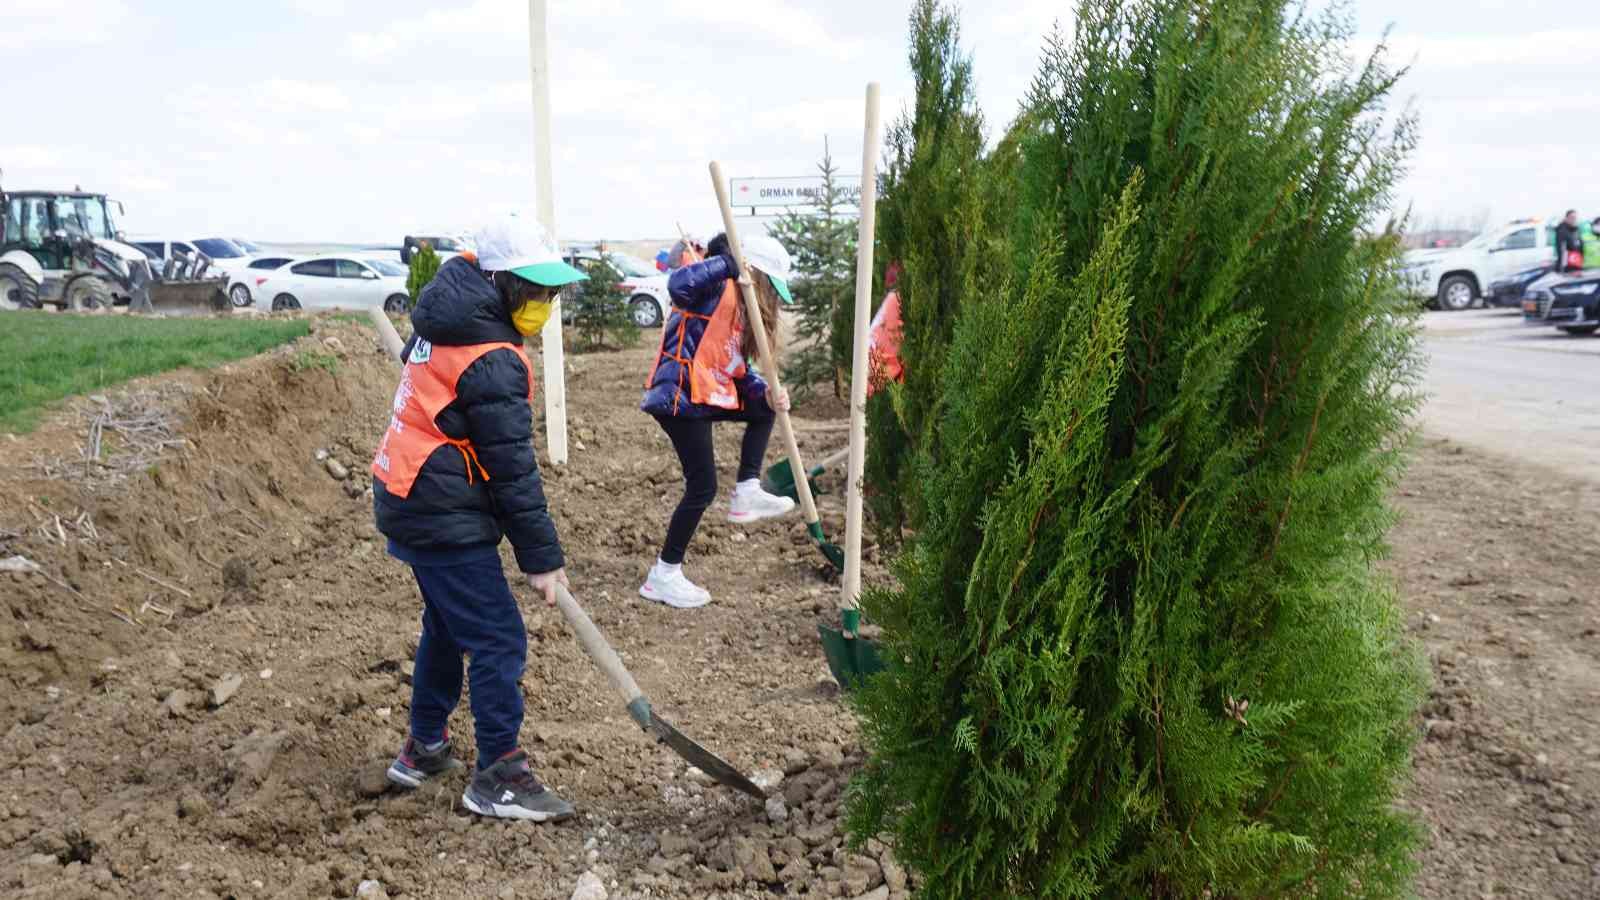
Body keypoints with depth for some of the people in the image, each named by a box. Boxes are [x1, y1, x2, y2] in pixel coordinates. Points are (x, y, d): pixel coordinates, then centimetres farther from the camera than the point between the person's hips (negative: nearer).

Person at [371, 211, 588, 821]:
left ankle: (424, 749, 35)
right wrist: (541, 557, -14)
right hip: (445, 519, -10)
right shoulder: (492, 361, -21)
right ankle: (498, 778, 4)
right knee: (499, 641, -4)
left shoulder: (442, 325, 8)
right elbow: (513, 470, -20)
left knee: (448, 625, 22)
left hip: (410, 503, 10)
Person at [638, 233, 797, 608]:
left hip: (707, 395, 10)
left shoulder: (741, 307, 17)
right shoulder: (718, 288, -10)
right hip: (681, 398, -10)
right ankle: (663, 576, 6)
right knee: (703, 486, -5)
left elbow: (737, 370, 15)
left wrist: (766, 393, -1)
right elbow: (678, 285, -33)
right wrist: (726, 262, -27)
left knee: (763, 408, 23)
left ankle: (746, 494, 18)